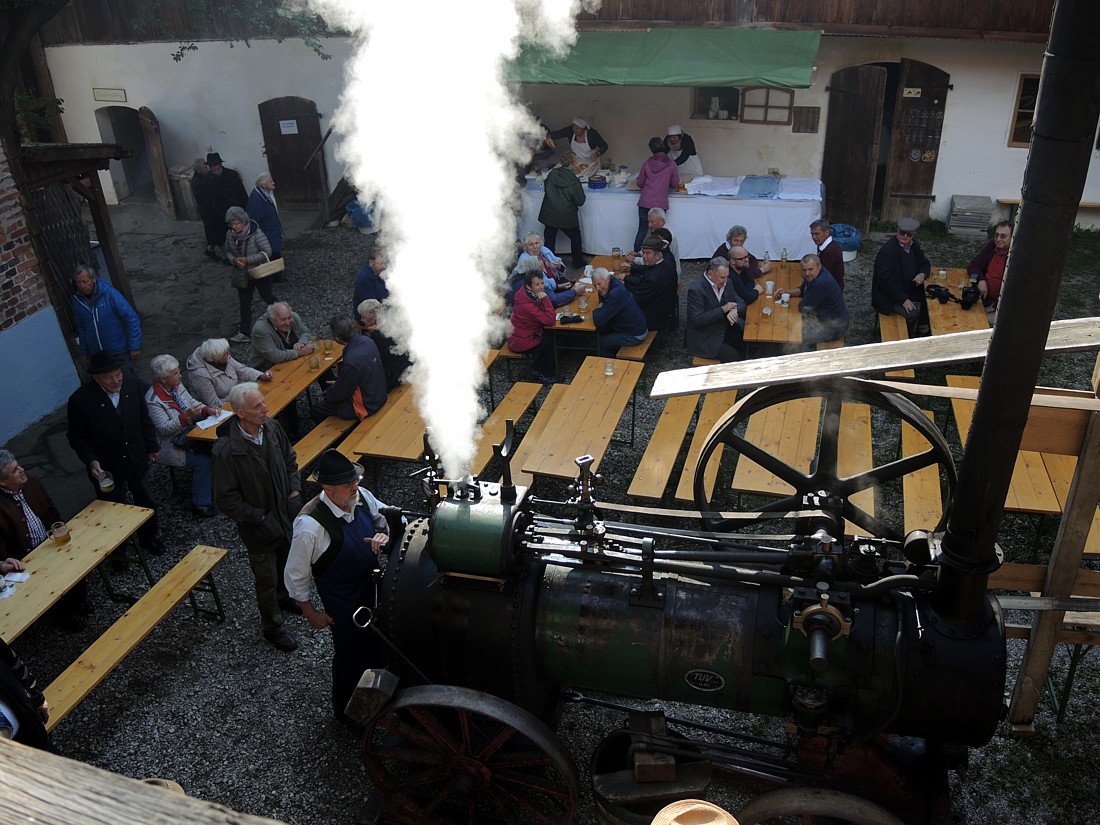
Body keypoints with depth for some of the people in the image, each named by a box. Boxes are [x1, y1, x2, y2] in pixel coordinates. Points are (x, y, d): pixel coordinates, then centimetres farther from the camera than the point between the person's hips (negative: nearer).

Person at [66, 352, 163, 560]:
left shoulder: (131, 384, -11)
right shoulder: (80, 400, -23)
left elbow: (144, 418, 3)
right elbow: (76, 437, -12)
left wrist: (152, 446, 10)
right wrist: (91, 461, -24)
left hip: (137, 459, 4)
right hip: (106, 466, -4)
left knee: (146, 500, 22)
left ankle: (148, 537, 48)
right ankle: (117, 550, 38)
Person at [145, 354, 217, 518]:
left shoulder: (177, 385, 0)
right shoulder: (153, 400, -21)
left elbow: (191, 402, 14)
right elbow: (165, 428, -21)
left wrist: (207, 409, -6)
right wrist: (186, 416, -33)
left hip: (190, 431, 7)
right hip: (172, 445, -7)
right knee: (202, 460, -25)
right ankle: (200, 503, -10)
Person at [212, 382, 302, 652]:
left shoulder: (272, 427, -12)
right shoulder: (227, 450, -29)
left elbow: (290, 460, 7)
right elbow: (226, 499, -21)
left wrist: (295, 491, -4)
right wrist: (260, 518, -19)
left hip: (286, 515, 6)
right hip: (258, 528, -6)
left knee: (286, 564, 29)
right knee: (267, 579, 14)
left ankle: (283, 598, 59)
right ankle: (273, 628, 37)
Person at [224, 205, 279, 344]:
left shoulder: (255, 233, -23)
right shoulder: (230, 234, -5)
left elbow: (267, 252, -22)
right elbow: (228, 252, 8)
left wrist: (247, 260, -26)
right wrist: (234, 260, -15)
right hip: (242, 274, 5)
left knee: (266, 296, 10)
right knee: (244, 302, 6)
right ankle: (244, 332, 10)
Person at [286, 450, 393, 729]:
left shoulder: (362, 496, -18)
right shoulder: (310, 526, -34)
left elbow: (387, 516, 3)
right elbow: (295, 576, -20)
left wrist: (385, 534, -19)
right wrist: (310, 612, -9)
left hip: (373, 583, 5)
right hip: (342, 599, -5)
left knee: (376, 639, 26)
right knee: (350, 653, 16)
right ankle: (345, 710, 46)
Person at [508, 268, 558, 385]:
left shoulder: (531, 295, -3)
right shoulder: (527, 305, -33)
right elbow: (551, 321, -30)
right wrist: (545, 299, -33)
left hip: (517, 336, 9)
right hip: (522, 344, -9)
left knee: (552, 335, 19)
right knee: (555, 342, 5)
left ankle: (537, 368, 29)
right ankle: (546, 376, 21)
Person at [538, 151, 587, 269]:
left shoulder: (552, 174, -9)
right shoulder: (573, 181, -20)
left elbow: (545, 188, 10)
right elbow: (580, 201, -12)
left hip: (549, 215, 3)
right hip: (567, 217, -3)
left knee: (550, 239, 15)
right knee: (575, 238, 20)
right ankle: (578, 263, 29)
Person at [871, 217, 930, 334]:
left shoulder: (914, 245, 1)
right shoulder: (887, 251, -24)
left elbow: (925, 263, 14)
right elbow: (886, 280, -27)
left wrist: (922, 274, -11)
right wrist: (903, 299, -28)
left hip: (910, 288, 8)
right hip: (889, 295, -8)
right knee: (913, 313, -23)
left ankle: (922, 326, 20)